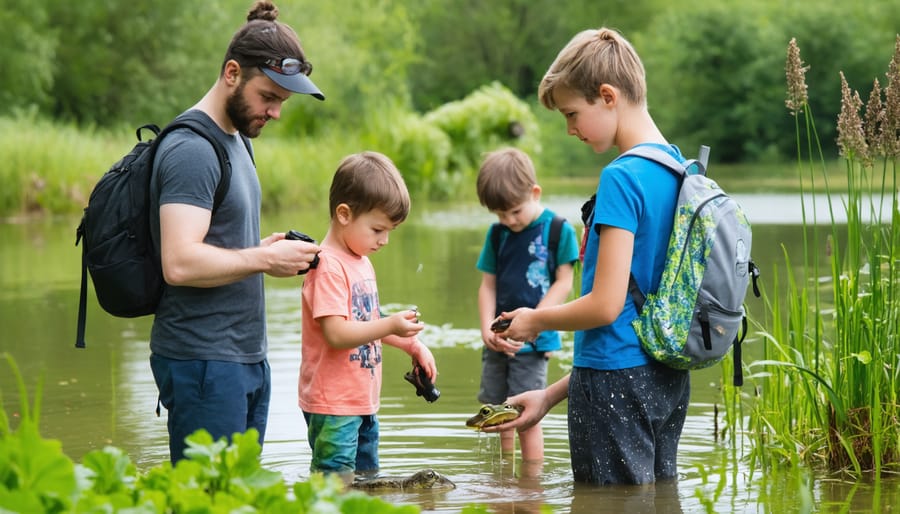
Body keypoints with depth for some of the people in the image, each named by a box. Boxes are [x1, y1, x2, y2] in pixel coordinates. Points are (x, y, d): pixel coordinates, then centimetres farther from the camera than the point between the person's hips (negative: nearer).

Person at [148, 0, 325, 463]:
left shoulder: (234, 140, 17)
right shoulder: (191, 149, -15)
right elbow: (180, 263, -25)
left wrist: (264, 250, 6)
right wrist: (264, 259, -17)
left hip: (246, 357, 10)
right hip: (203, 361, -10)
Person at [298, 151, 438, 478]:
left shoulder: (361, 262, 15)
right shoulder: (329, 267, -17)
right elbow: (336, 333, -25)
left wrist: (412, 345, 18)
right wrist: (390, 325, -27)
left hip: (363, 401, 10)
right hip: (333, 405, -10)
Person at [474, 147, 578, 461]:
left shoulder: (558, 230, -6)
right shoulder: (497, 233, 8)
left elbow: (563, 283, -7)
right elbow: (488, 285, 9)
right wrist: (487, 328, -7)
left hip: (533, 342, -5)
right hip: (498, 340, 5)